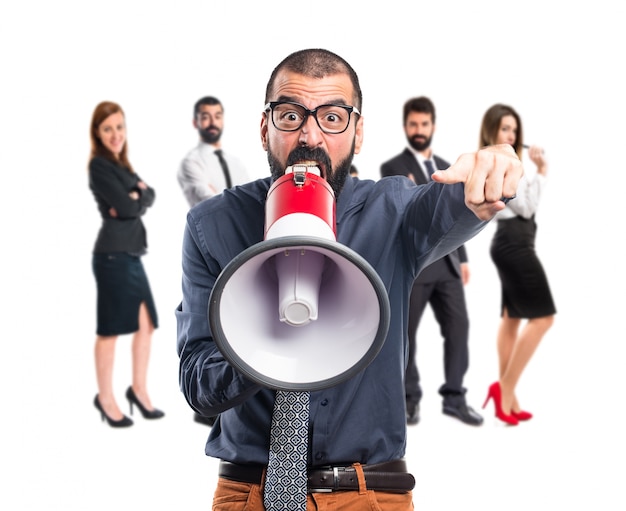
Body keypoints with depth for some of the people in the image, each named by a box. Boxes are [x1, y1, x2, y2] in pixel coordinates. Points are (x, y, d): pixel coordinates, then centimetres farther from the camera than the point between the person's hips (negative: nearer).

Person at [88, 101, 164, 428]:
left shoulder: (122, 165, 17)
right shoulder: (99, 165, -9)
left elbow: (149, 197, 7)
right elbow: (125, 206, -18)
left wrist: (135, 199, -11)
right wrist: (138, 195, 0)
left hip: (131, 253, 8)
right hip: (113, 254, -8)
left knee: (146, 323, 10)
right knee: (111, 328, 0)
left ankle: (139, 389, 22)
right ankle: (105, 398, 11)